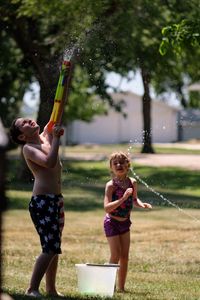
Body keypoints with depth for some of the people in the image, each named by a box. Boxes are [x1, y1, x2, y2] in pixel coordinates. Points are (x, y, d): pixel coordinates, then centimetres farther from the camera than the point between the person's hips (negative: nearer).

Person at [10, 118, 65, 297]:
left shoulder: (46, 137, 14)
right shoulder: (28, 148, -8)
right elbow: (50, 162, -25)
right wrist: (56, 138, -17)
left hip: (56, 200, 9)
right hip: (42, 202, -9)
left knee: (54, 248, 12)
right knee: (50, 249, -15)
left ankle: (51, 289, 19)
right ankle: (32, 289, -13)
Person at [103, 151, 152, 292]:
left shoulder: (132, 182, -1)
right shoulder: (111, 185, -18)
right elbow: (107, 208, -27)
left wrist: (141, 204, -4)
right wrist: (123, 198, -35)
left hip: (125, 222, 6)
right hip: (112, 223, -6)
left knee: (125, 257, 8)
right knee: (116, 256, -8)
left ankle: (121, 287, 17)